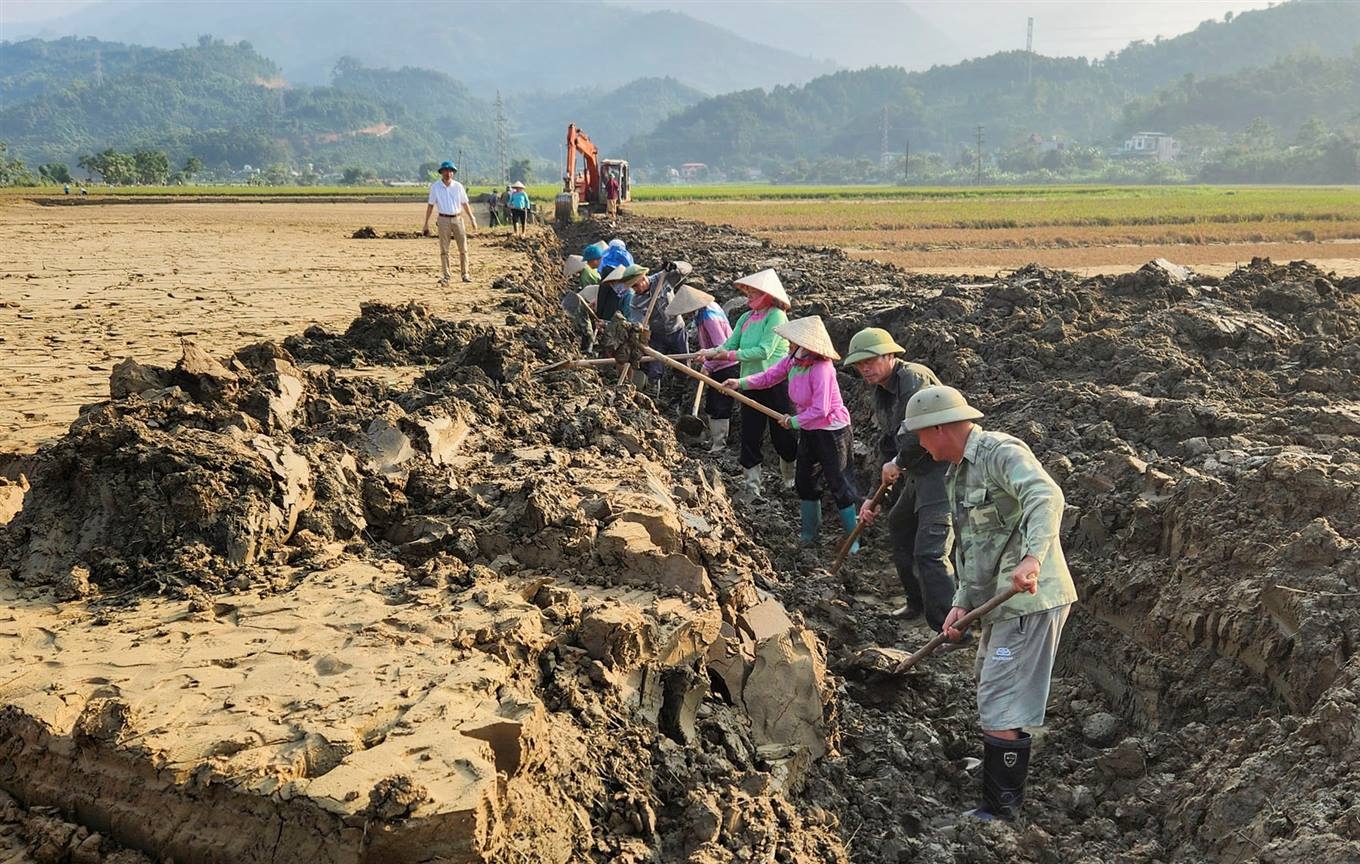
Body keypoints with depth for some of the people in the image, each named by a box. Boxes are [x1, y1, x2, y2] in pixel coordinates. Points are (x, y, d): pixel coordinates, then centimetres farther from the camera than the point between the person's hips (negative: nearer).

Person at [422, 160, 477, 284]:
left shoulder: (458, 186, 4)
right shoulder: (435, 187, 0)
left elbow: (465, 203, 10)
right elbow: (430, 205, 4)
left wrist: (472, 219, 6)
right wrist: (426, 223, 2)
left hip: (457, 219, 2)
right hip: (444, 219, -2)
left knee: (463, 248, 1)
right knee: (444, 250, -1)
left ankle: (465, 274, 10)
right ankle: (445, 276, 3)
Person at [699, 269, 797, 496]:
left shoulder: (776, 316, -12)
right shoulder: (746, 318, 9)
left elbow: (764, 351, -20)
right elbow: (730, 344, 6)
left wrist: (731, 355, -18)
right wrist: (712, 353, -13)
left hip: (775, 383, -6)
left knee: (781, 434, 4)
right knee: (749, 435, 5)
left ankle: (790, 477, 26)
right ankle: (752, 484, 13)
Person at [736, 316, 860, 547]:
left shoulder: (821, 368, -29)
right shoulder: (792, 360, -4)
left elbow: (820, 410, -29)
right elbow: (769, 376, 1)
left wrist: (794, 421, -17)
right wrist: (741, 382, -14)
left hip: (831, 430, -9)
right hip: (808, 430, 9)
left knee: (839, 484, -2)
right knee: (804, 481, 18)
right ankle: (810, 532, 35)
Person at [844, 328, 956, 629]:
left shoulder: (914, 377, -17)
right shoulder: (881, 394, 14)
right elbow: (887, 447, 22)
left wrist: (899, 463, -15)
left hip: (944, 467, -11)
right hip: (919, 473, 11)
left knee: (928, 552, -18)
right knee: (899, 528, 26)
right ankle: (918, 603, 44)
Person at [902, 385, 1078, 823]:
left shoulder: (1002, 453, -16)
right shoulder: (960, 472, 15)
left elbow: (1046, 497, -34)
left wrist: (1032, 557, -48)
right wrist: (963, 603, 7)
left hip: (1031, 600, -11)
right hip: (1002, 602, 11)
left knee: (1001, 708, -9)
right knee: (989, 684, 29)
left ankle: (1000, 812, 1)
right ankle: (1002, 769, 51)